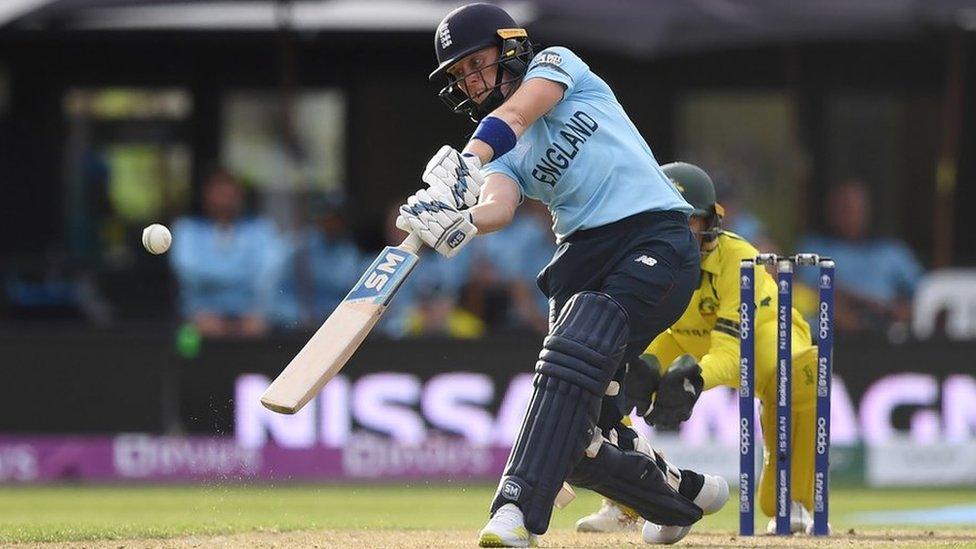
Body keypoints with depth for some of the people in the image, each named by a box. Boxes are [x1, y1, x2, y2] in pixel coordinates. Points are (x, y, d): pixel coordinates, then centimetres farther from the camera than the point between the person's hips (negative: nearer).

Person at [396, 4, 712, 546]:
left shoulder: (556, 64, 10)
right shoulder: (503, 158, 17)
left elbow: (516, 113, -13)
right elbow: (497, 208, -7)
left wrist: (467, 161, -30)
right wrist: (456, 221, -30)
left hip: (655, 241, -6)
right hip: (582, 253, 6)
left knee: (578, 350, -29)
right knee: (577, 438, -4)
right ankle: (678, 495, 23)